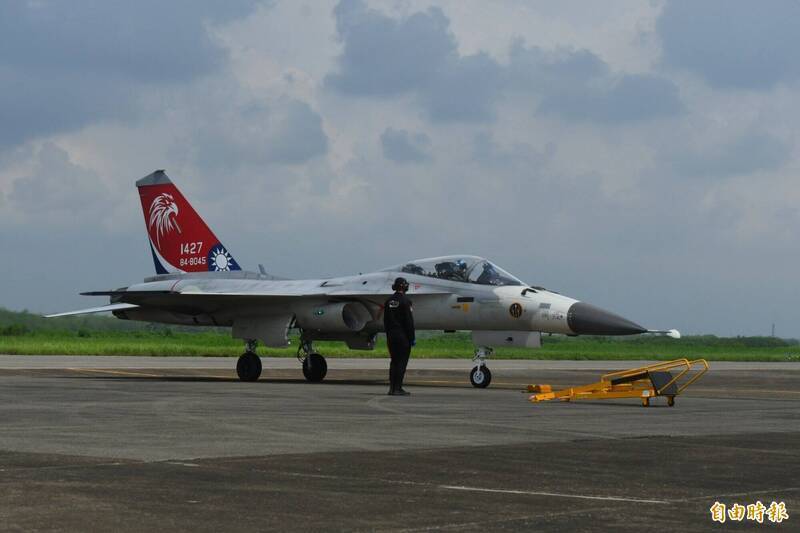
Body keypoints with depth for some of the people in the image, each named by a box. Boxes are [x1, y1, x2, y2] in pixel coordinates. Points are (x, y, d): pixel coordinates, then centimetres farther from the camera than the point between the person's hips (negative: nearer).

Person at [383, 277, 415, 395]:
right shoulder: (405, 301, -12)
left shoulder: (389, 301, 9)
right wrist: (412, 338, -9)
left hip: (391, 335, 7)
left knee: (394, 361, 12)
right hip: (403, 336, -7)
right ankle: (398, 388, -6)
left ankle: (392, 388, 11)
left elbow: (385, 320, 13)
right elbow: (409, 321, -13)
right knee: (402, 361, -3)